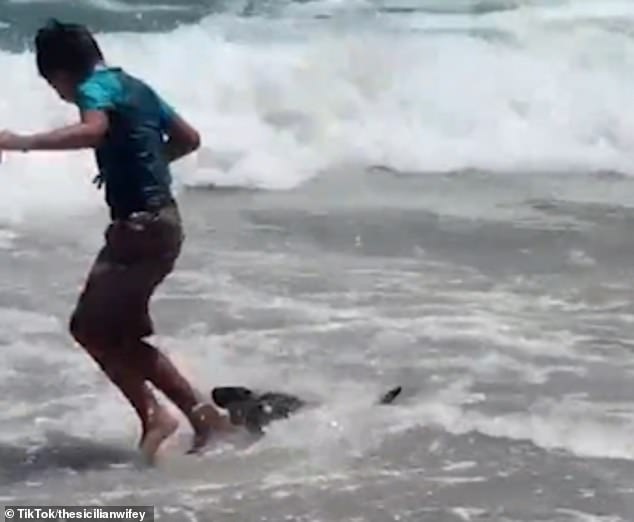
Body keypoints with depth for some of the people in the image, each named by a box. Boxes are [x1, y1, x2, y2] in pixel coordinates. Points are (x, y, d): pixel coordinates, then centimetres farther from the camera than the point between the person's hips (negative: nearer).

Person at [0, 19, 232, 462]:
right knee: (122, 334, 14)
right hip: (161, 221, 9)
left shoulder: (95, 88, -10)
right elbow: (189, 138, 26)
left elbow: (92, 130, -34)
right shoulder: (135, 86, 18)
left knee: (90, 326, -6)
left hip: (141, 225, -9)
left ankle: (153, 415, -7)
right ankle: (201, 412, 15)